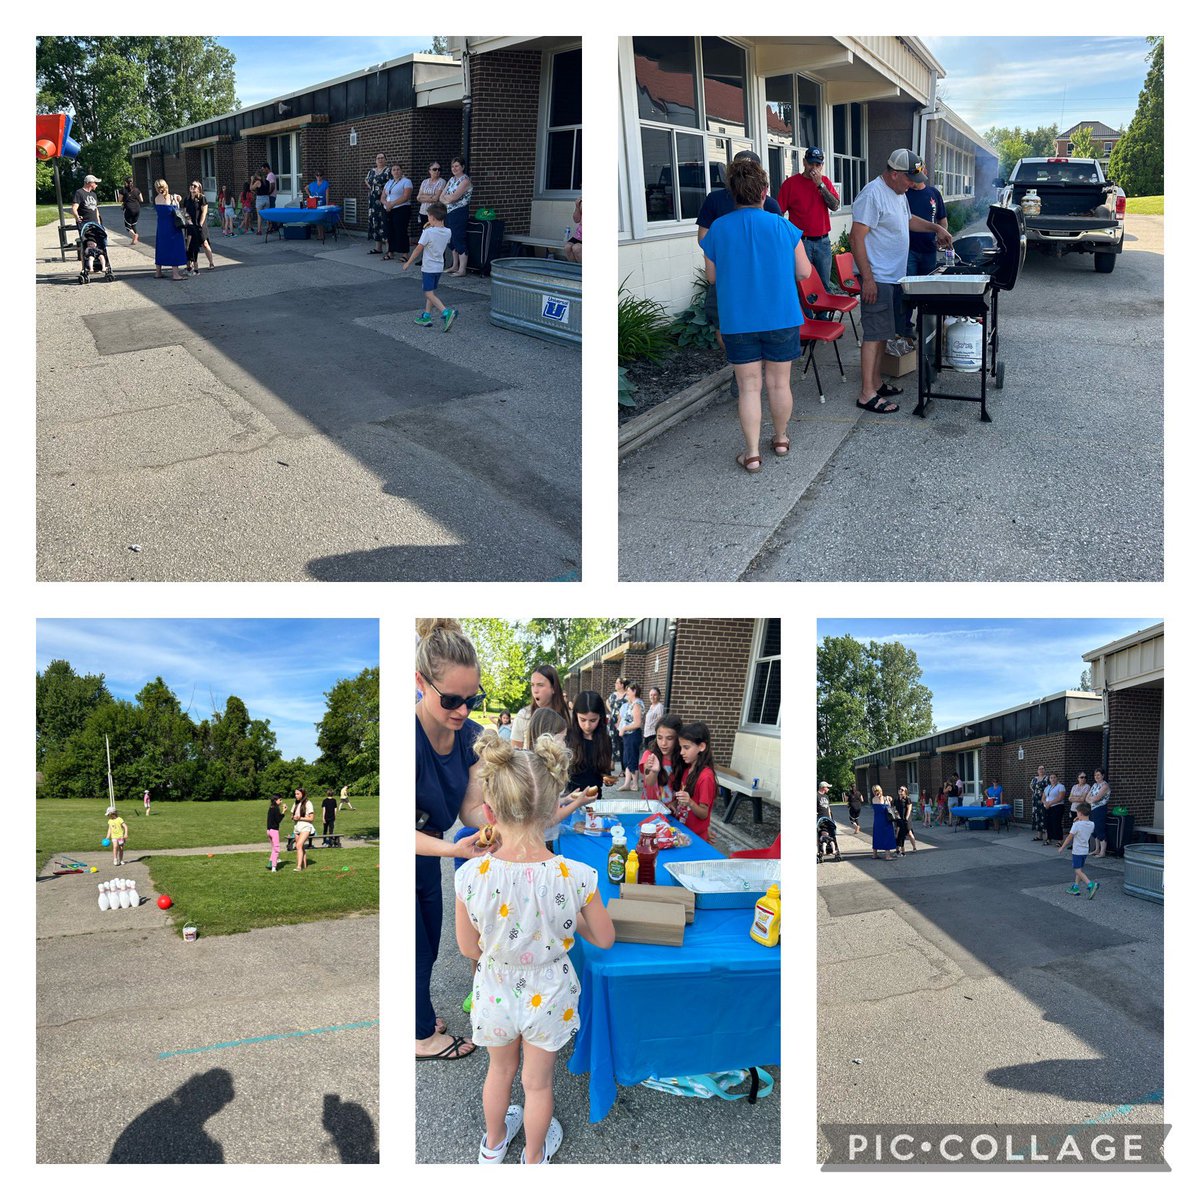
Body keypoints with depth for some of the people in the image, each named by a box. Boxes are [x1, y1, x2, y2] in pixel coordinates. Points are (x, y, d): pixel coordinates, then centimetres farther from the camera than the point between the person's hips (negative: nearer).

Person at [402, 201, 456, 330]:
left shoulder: (428, 232, -18)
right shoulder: (447, 232, 0)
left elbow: (418, 249, -14)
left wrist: (408, 263, -2)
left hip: (428, 267, -7)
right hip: (439, 266, 7)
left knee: (429, 293, -5)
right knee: (431, 292, 18)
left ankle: (446, 312, -23)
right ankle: (426, 316, 22)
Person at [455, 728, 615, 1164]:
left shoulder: (470, 876, -30)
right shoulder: (576, 877, -30)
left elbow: (469, 949, -13)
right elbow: (604, 939, -12)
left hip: (495, 992, 1)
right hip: (547, 996, -1)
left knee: (500, 1069, 31)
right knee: (538, 1082, 26)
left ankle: (493, 1143, 57)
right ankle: (534, 1157, 52)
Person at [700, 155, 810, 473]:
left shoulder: (718, 229, -7)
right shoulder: (784, 228, -9)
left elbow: (711, 276, 4)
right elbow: (804, 272, -1)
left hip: (737, 322, 0)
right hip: (781, 319, 0)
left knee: (749, 386, 6)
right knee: (779, 382, 15)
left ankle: (752, 453, 5)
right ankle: (781, 439, 31)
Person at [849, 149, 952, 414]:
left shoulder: (898, 193, 14)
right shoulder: (872, 195, -18)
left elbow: (908, 219, 34)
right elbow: (856, 238, -22)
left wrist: (936, 228, 21)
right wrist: (868, 279, -24)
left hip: (893, 278, 10)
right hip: (877, 280, -10)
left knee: (882, 333, 15)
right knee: (874, 334, -9)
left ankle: (877, 383, 24)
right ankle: (867, 395, -6)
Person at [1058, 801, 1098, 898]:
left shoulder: (1077, 824, -18)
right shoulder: (1092, 824, -1)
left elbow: (1069, 837, -13)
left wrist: (1062, 847, -3)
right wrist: (1078, 821, 5)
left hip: (1077, 851, -7)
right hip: (1085, 850, 7)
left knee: (1078, 871, -4)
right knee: (1079, 870, 18)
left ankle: (1091, 885, -21)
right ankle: (1075, 888, 23)